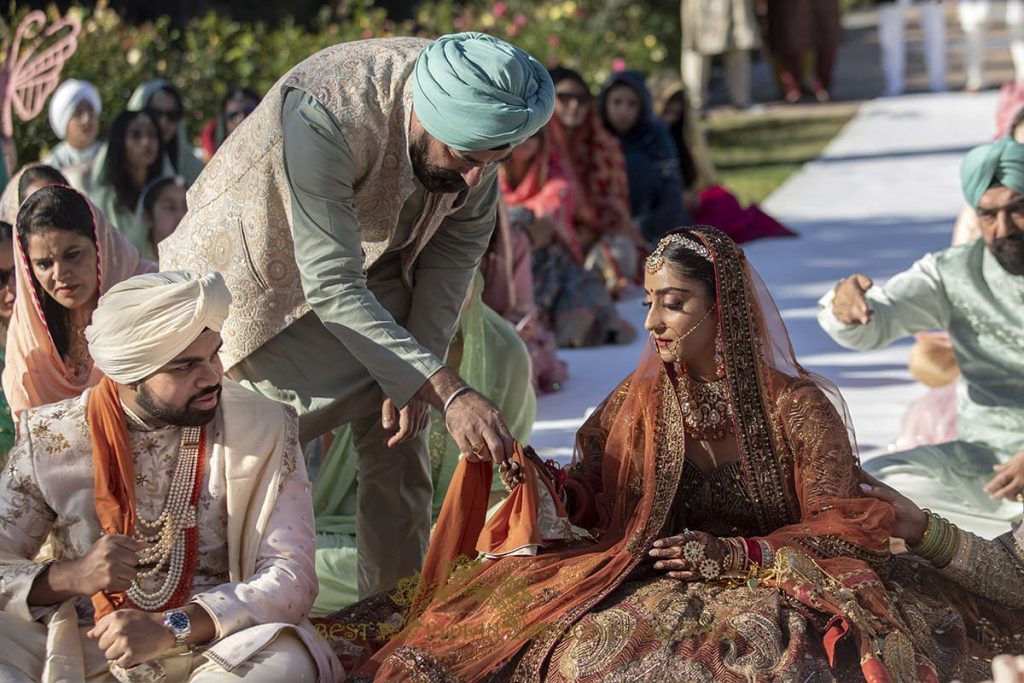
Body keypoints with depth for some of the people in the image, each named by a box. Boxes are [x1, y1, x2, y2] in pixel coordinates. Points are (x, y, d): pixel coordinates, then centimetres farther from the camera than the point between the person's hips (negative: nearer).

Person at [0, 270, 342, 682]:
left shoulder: (264, 429, -2)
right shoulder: (50, 438, 1)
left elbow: (291, 576, -9)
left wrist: (171, 629, -23)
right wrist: (70, 577, -21)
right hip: (82, 649, 0)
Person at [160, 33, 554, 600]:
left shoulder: (477, 112, -22)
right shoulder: (322, 117, -41)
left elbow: (461, 239, -7)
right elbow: (333, 288, -41)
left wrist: (413, 378, -14)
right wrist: (449, 394, -46)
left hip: (377, 255, 5)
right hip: (265, 260, -5)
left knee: (397, 437, -4)